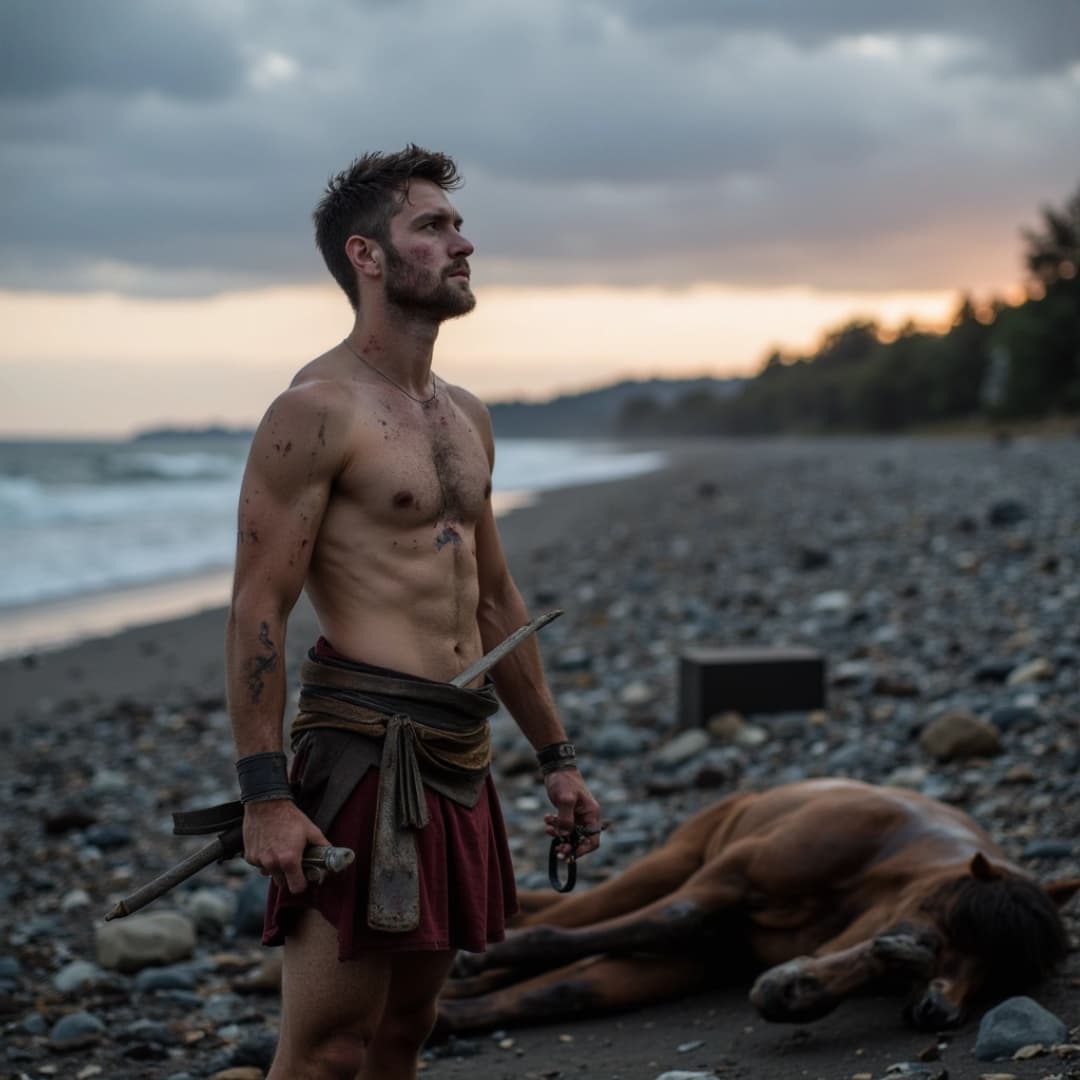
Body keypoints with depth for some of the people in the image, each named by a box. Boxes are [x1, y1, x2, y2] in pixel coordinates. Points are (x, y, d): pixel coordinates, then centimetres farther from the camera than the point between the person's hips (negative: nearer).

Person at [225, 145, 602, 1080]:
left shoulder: (466, 417, 17)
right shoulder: (318, 409, -9)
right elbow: (258, 610, -14)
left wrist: (556, 760, 20)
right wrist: (265, 796, -19)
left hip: (460, 756, 8)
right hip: (365, 747, -8)